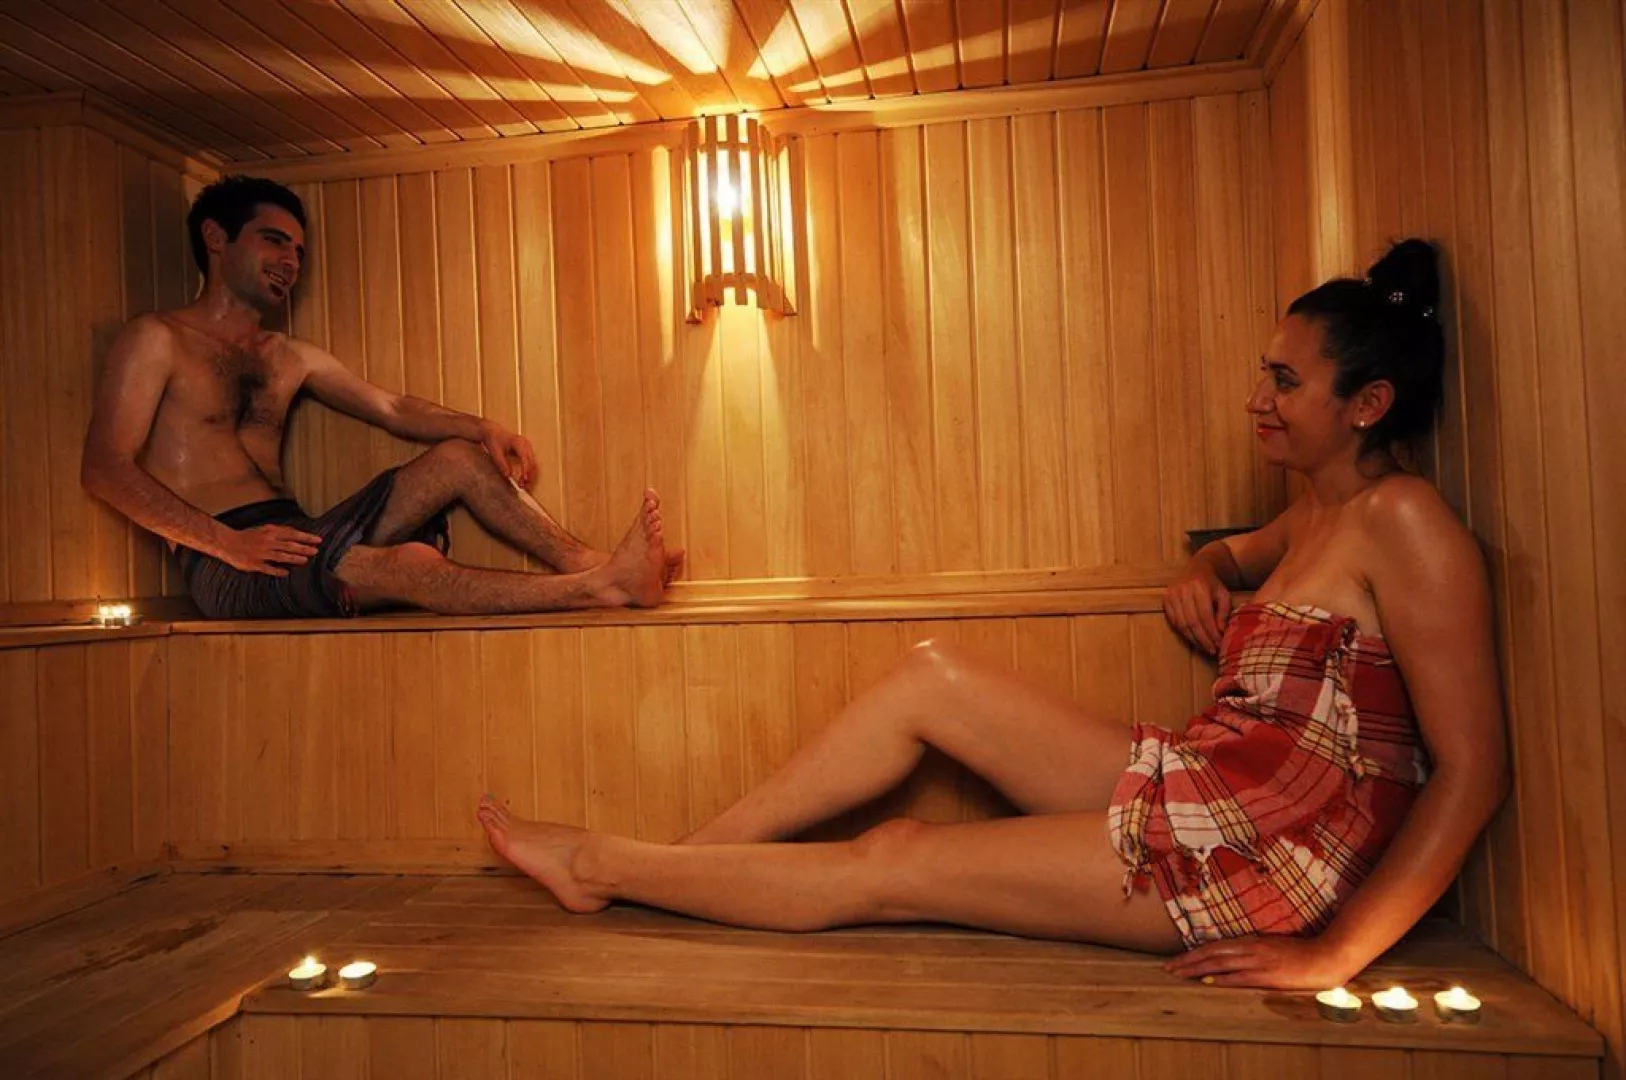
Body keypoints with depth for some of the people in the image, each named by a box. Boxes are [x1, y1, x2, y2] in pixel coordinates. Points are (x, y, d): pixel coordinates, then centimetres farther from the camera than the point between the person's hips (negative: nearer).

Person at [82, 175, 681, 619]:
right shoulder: (156, 339, 2)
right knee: (410, 563, -33)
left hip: (297, 538, 7)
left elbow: (394, 408, 20)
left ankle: (593, 564, -20)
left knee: (459, 456, -7)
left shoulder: (291, 358, 22)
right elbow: (104, 468, -8)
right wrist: (227, 542, -21)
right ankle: (601, 587, -36)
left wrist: (483, 428, -1)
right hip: (223, 567, -7)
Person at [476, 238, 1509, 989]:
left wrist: (1337, 951, -21)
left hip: (1272, 848, -8)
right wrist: (1202, 573, 11)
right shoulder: (1320, 513, 13)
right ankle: (685, 855, 7)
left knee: (891, 867, -9)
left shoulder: (1403, 519, -14)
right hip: (1201, 796, 9)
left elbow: (1474, 768, -18)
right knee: (933, 676, 0)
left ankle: (606, 864, 8)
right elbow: (1236, 552, 37)